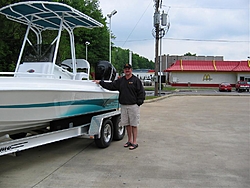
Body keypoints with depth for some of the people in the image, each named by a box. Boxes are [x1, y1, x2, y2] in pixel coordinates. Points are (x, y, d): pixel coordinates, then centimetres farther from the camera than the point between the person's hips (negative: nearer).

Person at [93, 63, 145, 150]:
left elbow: (141, 92, -3)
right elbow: (111, 86, 14)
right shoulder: (120, 80, 12)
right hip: (123, 106, 5)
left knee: (133, 125, -1)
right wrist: (100, 82, 12)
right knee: (127, 124, 11)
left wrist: (138, 103, -9)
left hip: (133, 106, -5)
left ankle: (134, 142, 6)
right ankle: (129, 140, 23)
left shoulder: (136, 80, -2)